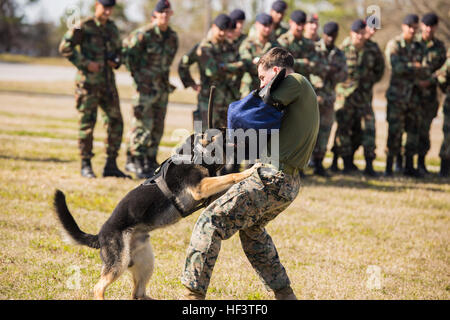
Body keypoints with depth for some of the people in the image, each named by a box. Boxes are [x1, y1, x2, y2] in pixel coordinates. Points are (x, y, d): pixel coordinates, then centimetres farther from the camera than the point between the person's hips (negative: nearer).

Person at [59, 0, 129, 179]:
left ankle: (111, 165, 11)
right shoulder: (84, 27, -7)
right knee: (87, 123, -3)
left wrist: (116, 61, 4)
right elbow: (65, 47, -12)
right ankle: (85, 166, 7)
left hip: (108, 83, 6)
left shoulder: (112, 28, 12)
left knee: (115, 122, 4)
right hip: (88, 83, -6)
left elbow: (118, 50, 26)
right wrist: (85, 63, -16)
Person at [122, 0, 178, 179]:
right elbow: (127, 51, -5)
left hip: (162, 86, 6)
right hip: (145, 86, -6)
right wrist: (135, 75, -3)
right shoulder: (144, 34, -13)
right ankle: (134, 161, -4)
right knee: (142, 124, -9)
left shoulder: (173, 37, 6)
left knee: (158, 127, 8)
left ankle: (150, 162, 16)